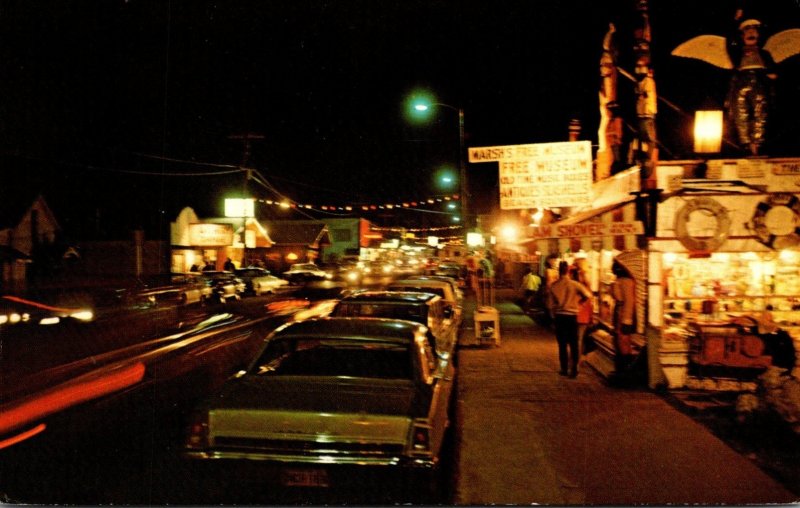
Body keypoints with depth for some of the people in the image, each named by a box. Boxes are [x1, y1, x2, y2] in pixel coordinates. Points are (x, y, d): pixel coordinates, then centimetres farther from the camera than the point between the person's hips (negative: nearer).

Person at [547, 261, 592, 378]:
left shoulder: (554, 286, -3)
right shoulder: (575, 284, -8)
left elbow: (550, 304, 1)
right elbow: (588, 295, -11)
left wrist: (553, 316, 17)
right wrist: (579, 300, 9)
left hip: (559, 316, 1)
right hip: (572, 316, -1)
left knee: (562, 344, 9)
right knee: (573, 344, 6)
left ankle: (564, 369, 12)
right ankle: (573, 369, 2)